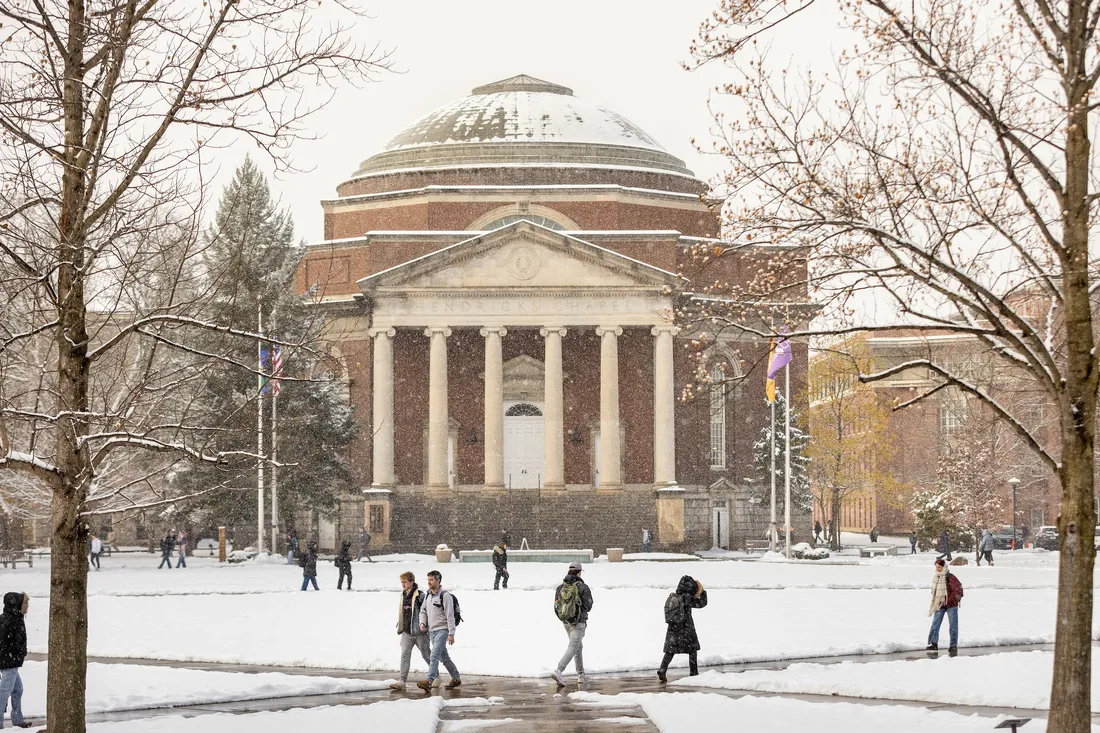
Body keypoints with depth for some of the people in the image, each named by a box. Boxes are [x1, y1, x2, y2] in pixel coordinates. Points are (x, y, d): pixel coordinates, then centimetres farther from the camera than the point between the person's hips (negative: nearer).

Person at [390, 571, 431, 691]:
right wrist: (400, 627, 20)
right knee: (405, 655, -4)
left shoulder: (420, 595, -12)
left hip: (419, 632, -6)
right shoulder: (403, 596, 11)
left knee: (427, 655, 7)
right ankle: (403, 681, -6)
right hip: (407, 632, 6)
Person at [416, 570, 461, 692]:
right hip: (431, 631, 8)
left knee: (434, 656, -18)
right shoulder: (428, 595, 11)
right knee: (444, 657, 16)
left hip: (442, 630, -8)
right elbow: (423, 611, 20)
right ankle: (456, 678, 28)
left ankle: (429, 682, -26)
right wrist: (422, 623, 0)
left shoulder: (445, 596, -12)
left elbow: (450, 616, -14)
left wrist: (451, 633, -16)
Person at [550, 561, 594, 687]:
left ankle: (581, 674, 29)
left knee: (578, 646, 23)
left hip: (566, 621, 6)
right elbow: (588, 606, -10)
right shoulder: (583, 587, -13)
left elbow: (556, 607, 0)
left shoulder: (561, 587, 1)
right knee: (572, 648, -10)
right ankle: (558, 671, -27)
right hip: (579, 622, -6)